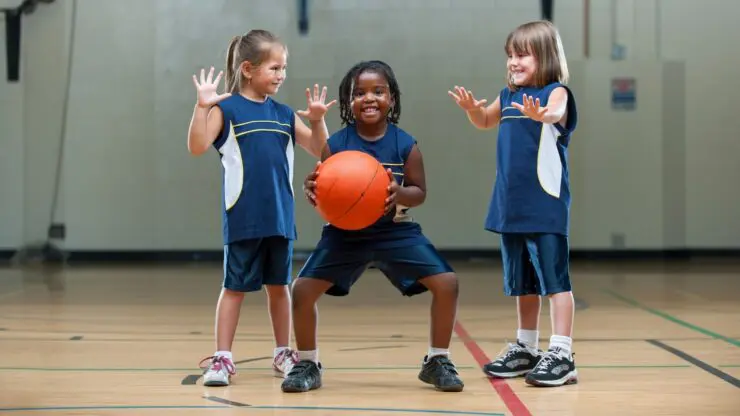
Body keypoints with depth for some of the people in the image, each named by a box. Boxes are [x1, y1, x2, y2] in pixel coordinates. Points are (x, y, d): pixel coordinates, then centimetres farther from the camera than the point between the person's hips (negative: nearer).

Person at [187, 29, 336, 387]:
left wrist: (317, 119, -2)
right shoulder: (226, 109, -5)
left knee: (279, 285, 13)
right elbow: (197, 147, -16)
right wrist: (202, 107, -25)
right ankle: (222, 358, 9)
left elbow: (319, 151, 13)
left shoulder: (283, 114, 10)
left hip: (280, 217, 5)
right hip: (242, 219, -5)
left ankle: (283, 354, 25)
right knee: (235, 287, 2)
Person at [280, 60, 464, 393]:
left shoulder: (405, 145, -11)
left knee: (446, 283, -12)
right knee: (303, 289, -12)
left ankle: (437, 361, 9)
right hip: (346, 233, 0)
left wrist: (400, 194, -30)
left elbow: (420, 192, -7)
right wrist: (313, 190, -32)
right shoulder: (335, 145, -11)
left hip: (395, 231, 0)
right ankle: (308, 364, 11)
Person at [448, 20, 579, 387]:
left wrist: (541, 115, -53)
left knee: (554, 278, -6)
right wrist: (472, 108, 4)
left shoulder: (556, 91, -7)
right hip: (511, 206, 7)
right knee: (522, 282, 15)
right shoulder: (509, 95, 12)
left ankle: (561, 354, -4)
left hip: (546, 205, -7)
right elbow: (485, 122, 27)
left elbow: (556, 114, -29)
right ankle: (526, 349, 26)